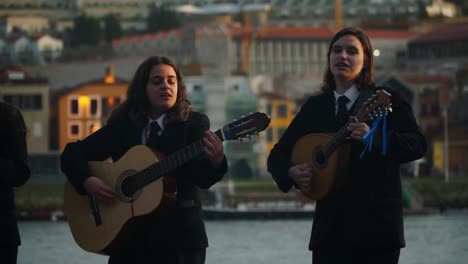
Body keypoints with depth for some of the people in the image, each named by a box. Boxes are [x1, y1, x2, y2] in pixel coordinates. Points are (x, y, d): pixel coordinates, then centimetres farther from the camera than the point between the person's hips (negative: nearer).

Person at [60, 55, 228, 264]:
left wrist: (215, 161, -39)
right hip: (129, 240, 2)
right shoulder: (121, 125, 6)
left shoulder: (193, 123, -2)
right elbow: (71, 153, 8)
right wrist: (87, 182, -12)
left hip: (179, 239, -2)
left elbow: (202, 178, -16)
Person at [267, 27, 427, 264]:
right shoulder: (314, 107, 14)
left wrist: (374, 138, -28)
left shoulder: (386, 100, 1)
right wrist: (291, 172, -5)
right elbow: (277, 155, 17)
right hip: (329, 228, 4)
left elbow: (417, 145, -13)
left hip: (377, 226, -4)